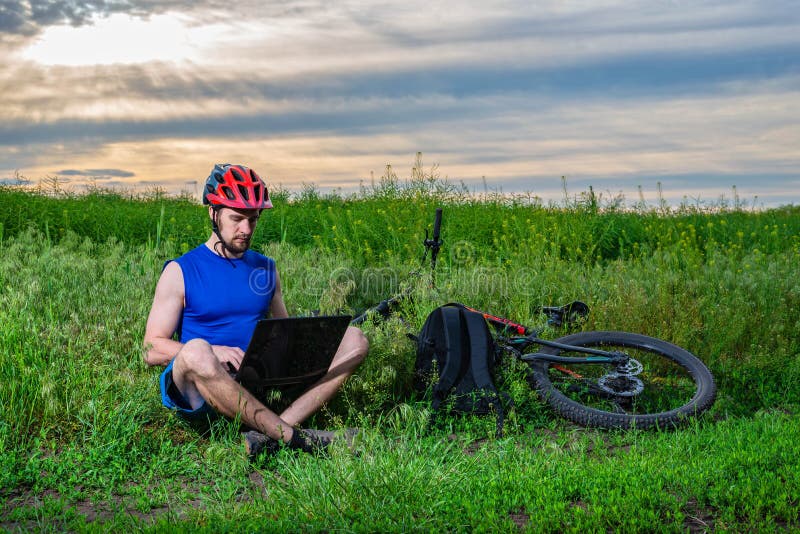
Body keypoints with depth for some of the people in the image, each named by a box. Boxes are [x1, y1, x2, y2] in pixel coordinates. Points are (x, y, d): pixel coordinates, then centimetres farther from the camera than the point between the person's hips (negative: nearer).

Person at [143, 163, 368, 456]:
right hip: (198, 392, -4)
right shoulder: (180, 272, 2)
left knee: (353, 339, -11)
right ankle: (294, 437, -32)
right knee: (197, 352, -40)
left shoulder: (266, 268, 15)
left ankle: (270, 434, -31)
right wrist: (214, 352, -21)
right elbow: (151, 349, -4)